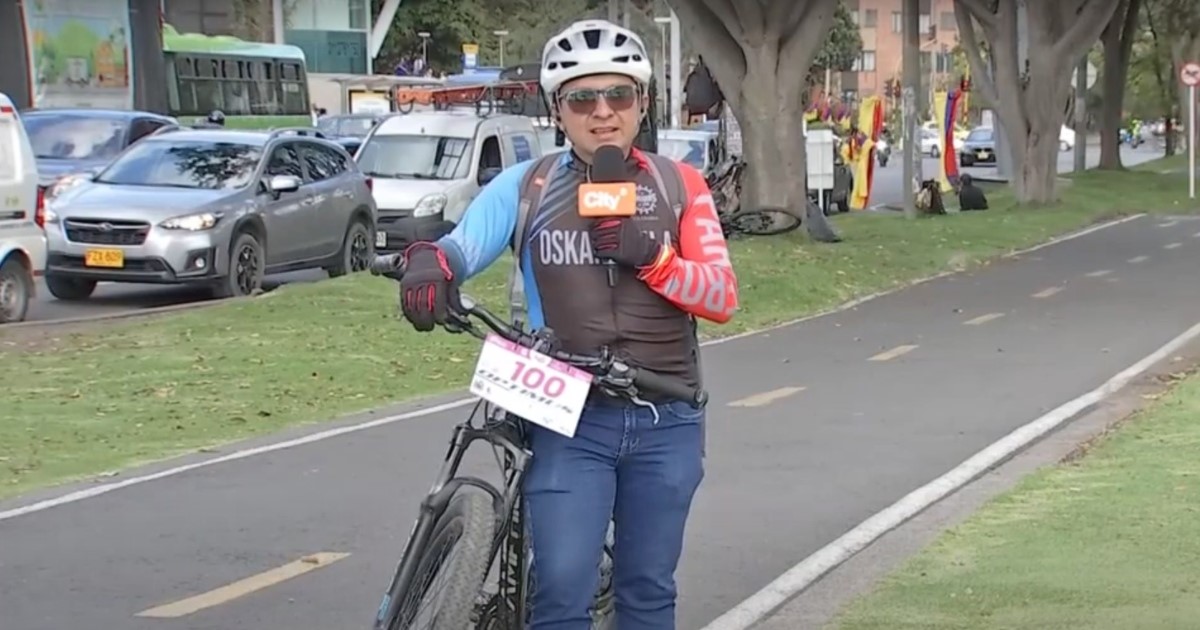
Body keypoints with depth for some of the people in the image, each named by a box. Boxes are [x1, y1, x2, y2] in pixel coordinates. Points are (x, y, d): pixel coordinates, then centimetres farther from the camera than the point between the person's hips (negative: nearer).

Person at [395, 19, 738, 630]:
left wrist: (651, 257, -18)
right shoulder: (525, 186, 1)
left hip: (665, 422, 2)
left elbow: (722, 297, -1)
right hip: (570, 420, -2)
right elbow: (460, 245, -13)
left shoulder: (679, 185, 4)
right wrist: (427, 263, -37)